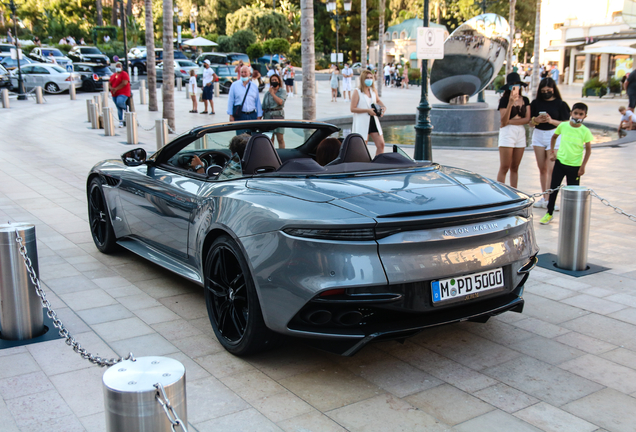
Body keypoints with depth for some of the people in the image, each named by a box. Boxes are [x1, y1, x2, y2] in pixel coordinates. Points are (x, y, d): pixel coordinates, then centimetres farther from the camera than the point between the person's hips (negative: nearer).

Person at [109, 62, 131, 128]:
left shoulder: (124, 74, -4)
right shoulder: (113, 75, 18)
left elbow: (124, 83, -16)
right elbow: (110, 83, 16)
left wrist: (116, 89, -16)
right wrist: (111, 88, -8)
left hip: (123, 93, -6)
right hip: (115, 95, 6)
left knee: (120, 102, -34)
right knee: (119, 109, 5)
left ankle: (125, 108, -1)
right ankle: (121, 122, 9)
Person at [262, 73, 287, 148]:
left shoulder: (282, 91, 4)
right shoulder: (267, 93, 13)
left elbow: (280, 102, -14)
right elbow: (263, 107, 14)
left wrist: (272, 93, -6)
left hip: (278, 115, -3)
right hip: (268, 115, 3)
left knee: (280, 138, -6)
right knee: (270, 138, 4)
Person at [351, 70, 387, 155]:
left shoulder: (373, 90, 10)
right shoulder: (357, 92, -8)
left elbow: (378, 101, 29)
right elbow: (352, 109, -13)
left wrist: (383, 106, 7)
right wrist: (367, 110, -20)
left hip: (374, 121, 6)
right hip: (362, 122, -6)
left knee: (381, 144, 0)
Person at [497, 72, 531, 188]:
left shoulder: (525, 100, 9)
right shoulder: (504, 100, -6)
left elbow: (527, 119, 0)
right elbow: (503, 121, -15)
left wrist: (510, 121, -10)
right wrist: (511, 103, -24)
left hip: (521, 133, 5)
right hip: (507, 132, -5)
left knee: (515, 168, 10)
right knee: (504, 168, -6)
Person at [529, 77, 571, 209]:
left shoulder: (560, 104, -2)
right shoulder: (536, 103, 6)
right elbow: (530, 123, 7)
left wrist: (551, 121, -20)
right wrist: (536, 120, -15)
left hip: (554, 136, -3)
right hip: (538, 135, 3)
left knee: (551, 169, -10)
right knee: (542, 169, 8)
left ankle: (548, 199, -11)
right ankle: (544, 197, 15)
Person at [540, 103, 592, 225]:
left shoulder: (585, 131, -9)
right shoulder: (563, 125, -3)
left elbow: (588, 149, -3)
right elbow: (554, 137, 16)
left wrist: (583, 166, -6)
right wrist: (552, 152, 9)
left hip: (575, 166, -2)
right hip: (560, 162, 2)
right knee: (553, 188, 6)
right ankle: (549, 213, 18)